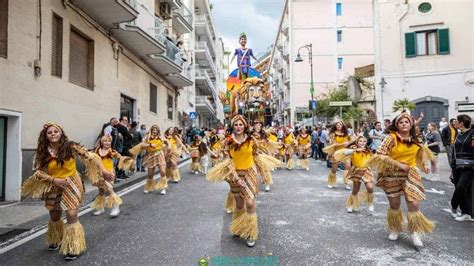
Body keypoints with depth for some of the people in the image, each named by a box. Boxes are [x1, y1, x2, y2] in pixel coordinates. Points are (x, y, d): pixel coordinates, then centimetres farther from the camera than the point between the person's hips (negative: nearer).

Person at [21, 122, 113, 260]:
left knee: (72, 216, -10)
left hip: (71, 184, -4)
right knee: (54, 217, 19)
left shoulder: (70, 146, -14)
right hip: (53, 187, 4)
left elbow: (88, 156, -16)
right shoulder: (42, 152, -5)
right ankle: (56, 240, 48)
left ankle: (73, 248, 8)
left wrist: (103, 171, -22)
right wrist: (54, 179, -18)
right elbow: (38, 171, -3)